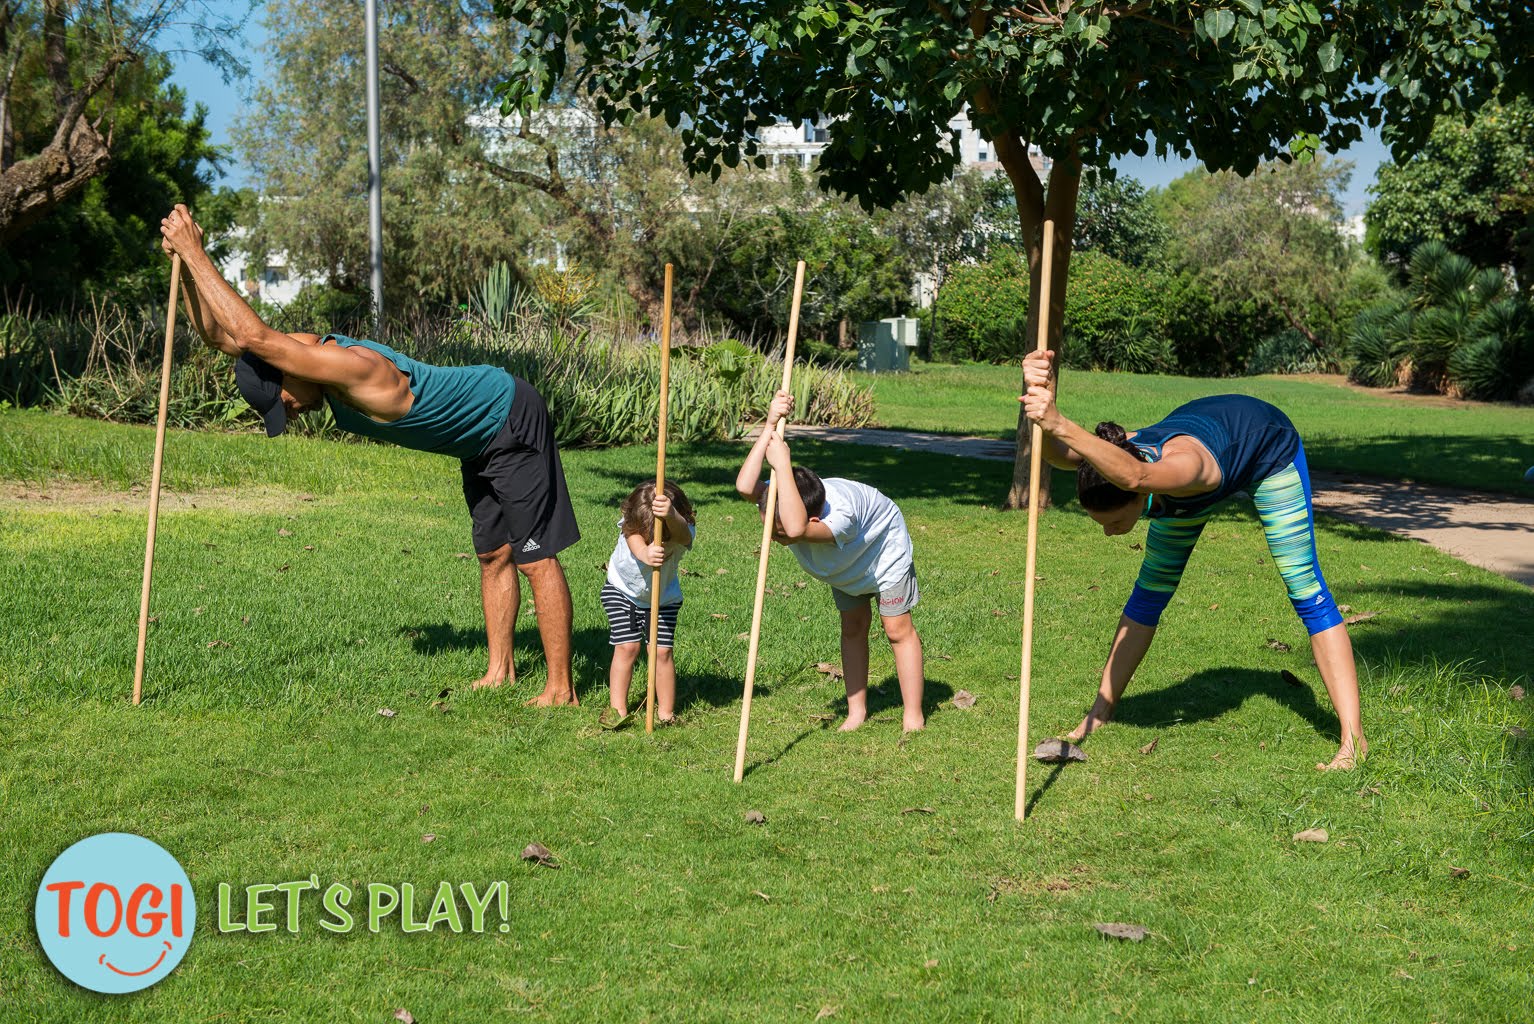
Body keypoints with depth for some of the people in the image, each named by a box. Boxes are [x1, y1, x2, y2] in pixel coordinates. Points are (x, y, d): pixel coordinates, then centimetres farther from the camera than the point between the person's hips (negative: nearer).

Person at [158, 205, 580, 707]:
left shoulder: (357, 372, -34)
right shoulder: (315, 347, -5)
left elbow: (254, 336, -43)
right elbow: (218, 333, 0)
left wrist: (195, 253, -39)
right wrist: (185, 261, -14)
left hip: (513, 419, -10)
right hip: (481, 435, 10)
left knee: (536, 559, -6)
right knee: (494, 554, 16)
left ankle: (561, 689, -1)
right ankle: (500, 670, 27)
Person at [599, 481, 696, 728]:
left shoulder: (683, 533, -31)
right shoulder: (631, 525, -30)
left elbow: (680, 532, -56)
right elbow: (637, 544, -52)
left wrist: (670, 515, -79)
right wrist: (644, 553, -76)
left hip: (664, 598, 0)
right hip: (621, 591, 0)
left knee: (662, 650, -7)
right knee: (627, 647, -9)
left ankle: (666, 712, 7)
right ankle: (617, 708, 5)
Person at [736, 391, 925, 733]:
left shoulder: (839, 515, -51)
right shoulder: (783, 499, -32)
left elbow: (797, 529, -72)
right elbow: (745, 486, -53)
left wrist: (782, 464, -70)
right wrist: (770, 426, -58)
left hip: (884, 546, -6)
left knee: (898, 629, -5)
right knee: (852, 628, 10)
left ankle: (913, 719, 2)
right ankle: (856, 712, 19)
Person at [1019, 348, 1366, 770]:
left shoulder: (1186, 466, -50)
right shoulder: (1110, 456, -35)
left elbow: (1136, 477, -75)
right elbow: (1054, 450, -57)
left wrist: (1061, 424, -83)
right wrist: (1042, 398, -77)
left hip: (1267, 446, -5)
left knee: (1306, 589, -10)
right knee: (1149, 594, 6)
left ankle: (1353, 740, -7)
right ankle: (1100, 714, 16)